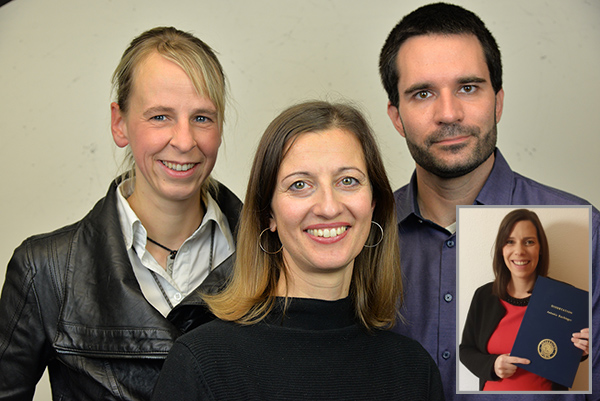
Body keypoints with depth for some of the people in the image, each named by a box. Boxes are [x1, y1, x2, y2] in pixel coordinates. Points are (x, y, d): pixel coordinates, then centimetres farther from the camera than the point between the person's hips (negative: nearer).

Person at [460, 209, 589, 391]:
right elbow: (465, 350, 2)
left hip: (544, 390, -2)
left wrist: (582, 350, -21)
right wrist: (491, 365, -17)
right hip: (493, 389, 2)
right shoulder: (483, 296, -5)